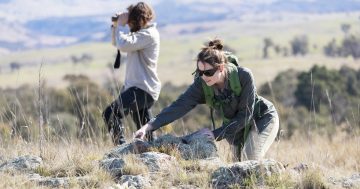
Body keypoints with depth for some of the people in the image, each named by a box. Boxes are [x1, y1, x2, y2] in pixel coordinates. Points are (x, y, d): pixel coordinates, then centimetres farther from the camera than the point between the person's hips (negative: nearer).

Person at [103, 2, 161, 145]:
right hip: (137, 86, 11)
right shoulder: (141, 33, 15)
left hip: (143, 89, -11)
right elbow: (117, 43, 25)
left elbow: (123, 45, -27)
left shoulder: (149, 34, -15)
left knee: (111, 113, -23)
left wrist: (121, 25, -12)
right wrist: (116, 25, 9)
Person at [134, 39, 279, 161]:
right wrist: (148, 127, -43)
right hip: (235, 124, 4)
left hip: (263, 118, -4)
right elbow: (179, 106, -31)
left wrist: (216, 134, -35)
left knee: (250, 161, -20)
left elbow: (245, 115, -29)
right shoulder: (201, 85, -23)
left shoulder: (243, 76, -33)